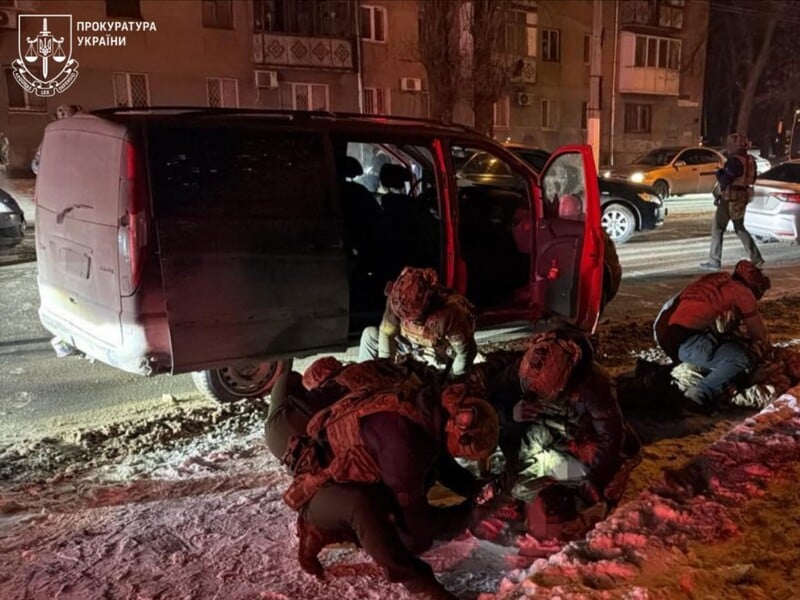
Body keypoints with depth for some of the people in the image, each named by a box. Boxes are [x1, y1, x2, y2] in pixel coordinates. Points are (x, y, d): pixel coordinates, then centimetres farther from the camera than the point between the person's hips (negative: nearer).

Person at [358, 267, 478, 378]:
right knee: (370, 335, -7)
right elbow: (387, 333, -12)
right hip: (412, 347, 5)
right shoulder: (397, 300, -27)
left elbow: (466, 353, -26)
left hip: (440, 362, -4)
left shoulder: (451, 313, -40)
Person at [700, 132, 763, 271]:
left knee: (717, 228, 0)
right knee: (740, 228, 19)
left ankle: (714, 261, 0)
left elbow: (725, 181, -21)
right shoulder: (750, 160, 8)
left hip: (730, 199, -9)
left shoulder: (734, 161, -19)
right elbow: (751, 179, 17)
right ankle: (756, 258, 18)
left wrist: (719, 174, -1)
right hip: (743, 198, 9)